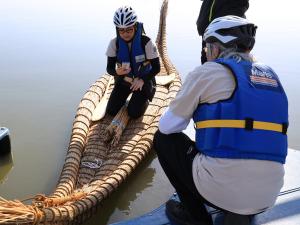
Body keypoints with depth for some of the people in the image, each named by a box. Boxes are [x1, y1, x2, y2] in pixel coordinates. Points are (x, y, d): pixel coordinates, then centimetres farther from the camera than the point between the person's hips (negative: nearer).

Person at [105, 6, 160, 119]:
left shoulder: (146, 42, -23)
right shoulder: (114, 43, -14)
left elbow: (156, 67, -15)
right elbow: (109, 68, -11)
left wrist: (142, 80, -28)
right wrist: (117, 71, -35)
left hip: (142, 81, -3)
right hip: (124, 80, 3)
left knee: (134, 113, -13)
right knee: (111, 111, -3)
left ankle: (145, 98, 19)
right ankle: (125, 96, 27)